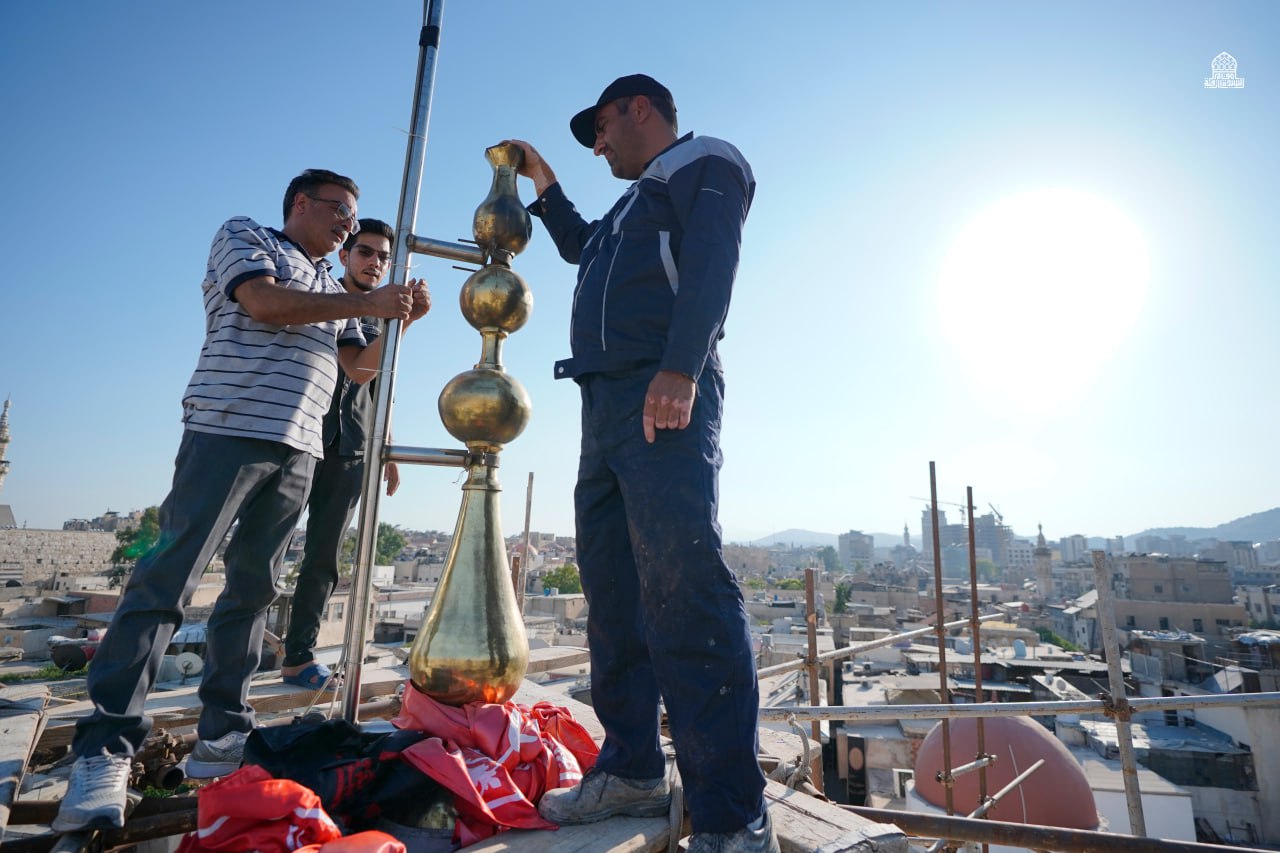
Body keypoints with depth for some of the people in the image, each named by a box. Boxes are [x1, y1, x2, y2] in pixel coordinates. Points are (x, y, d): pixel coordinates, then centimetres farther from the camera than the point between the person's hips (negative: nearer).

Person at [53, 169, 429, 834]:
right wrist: (366, 303, -9)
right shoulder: (243, 236, 11)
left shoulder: (331, 289, 26)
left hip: (298, 450, 6)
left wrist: (401, 320, 8)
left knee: (253, 588, 4)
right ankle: (106, 749, -4)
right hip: (228, 429, -6)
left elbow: (361, 367, 21)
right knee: (166, 579, -9)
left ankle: (221, 737, 10)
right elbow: (263, 302, -10)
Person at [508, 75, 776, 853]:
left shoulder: (705, 162, 9)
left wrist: (679, 368, -25)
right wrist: (543, 182, 47)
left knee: (684, 587, -18)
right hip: (607, 403, 10)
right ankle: (633, 770, 14)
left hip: (665, 396, -9)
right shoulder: (635, 205, 34)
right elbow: (579, 247, 53)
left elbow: (712, 264, -11)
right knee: (615, 590, 5)